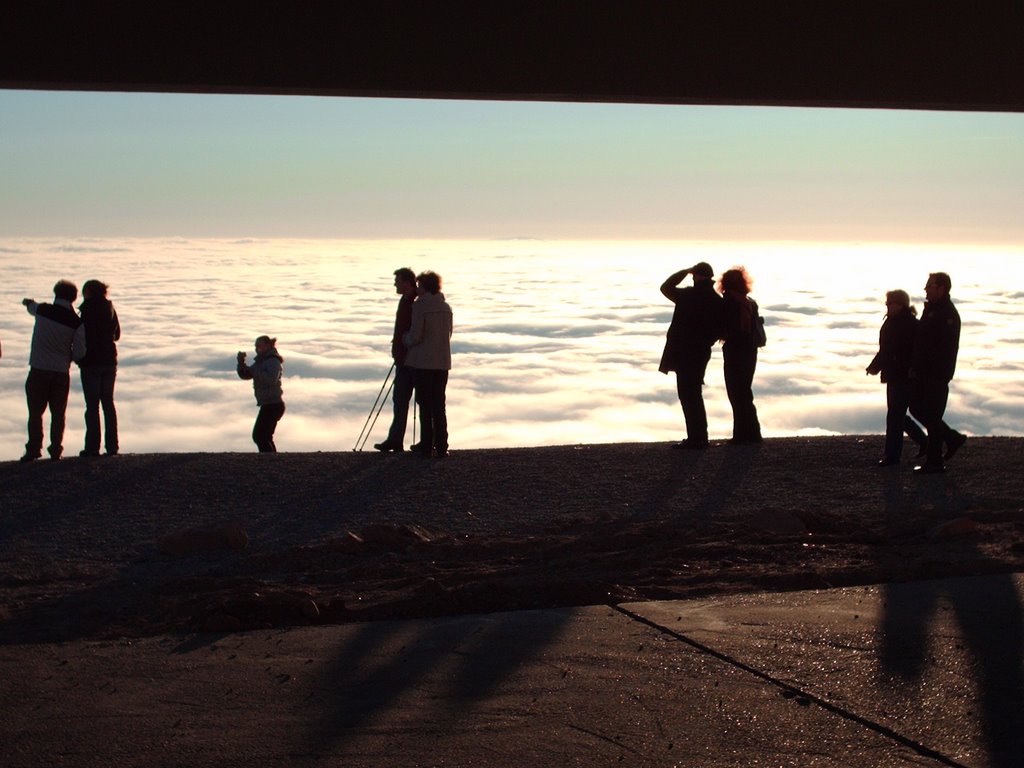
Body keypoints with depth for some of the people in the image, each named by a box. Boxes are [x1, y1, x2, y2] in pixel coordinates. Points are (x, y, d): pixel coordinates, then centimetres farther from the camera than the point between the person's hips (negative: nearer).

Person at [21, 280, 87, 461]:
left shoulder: (43, 310, -4)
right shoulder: (76, 322, -5)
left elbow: (31, 306, 22)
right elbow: (79, 352, -6)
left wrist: (27, 302, 47)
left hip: (38, 370, -1)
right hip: (62, 372, 1)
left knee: (35, 412, 4)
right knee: (58, 414, 9)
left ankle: (33, 449, 0)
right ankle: (56, 450, 6)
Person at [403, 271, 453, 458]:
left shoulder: (420, 305, -11)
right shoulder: (446, 307, 8)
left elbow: (415, 336, -15)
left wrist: (405, 339, 5)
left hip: (423, 362, -5)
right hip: (442, 362, 5)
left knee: (425, 405, 1)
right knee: (439, 405, 9)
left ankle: (427, 446, 2)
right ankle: (441, 447, 7)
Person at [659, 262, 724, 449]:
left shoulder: (688, 295, -11)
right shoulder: (718, 301, 2)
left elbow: (666, 287, 5)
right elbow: (720, 330, 3)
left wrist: (685, 271, 8)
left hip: (683, 353, -6)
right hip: (701, 353, 6)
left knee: (688, 395, -2)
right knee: (694, 395, 17)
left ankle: (696, 438, -3)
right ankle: (699, 436, 21)